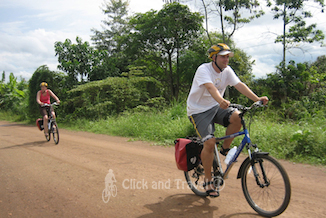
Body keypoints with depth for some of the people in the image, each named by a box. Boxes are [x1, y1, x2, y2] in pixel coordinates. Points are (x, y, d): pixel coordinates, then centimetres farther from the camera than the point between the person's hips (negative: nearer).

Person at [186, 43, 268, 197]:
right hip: (198, 111, -5)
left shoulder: (227, 70, 1)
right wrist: (221, 101, -56)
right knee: (210, 142, -19)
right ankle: (208, 180, 0)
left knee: (237, 117, -23)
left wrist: (257, 99, -26)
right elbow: (210, 87, -36)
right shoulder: (203, 70, -18)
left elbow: (239, 85, -12)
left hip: (216, 107, 5)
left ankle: (225, 148, 1)